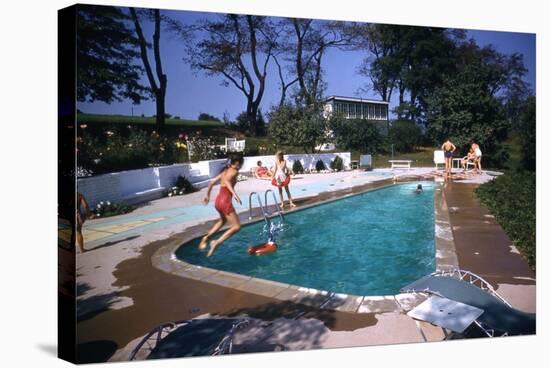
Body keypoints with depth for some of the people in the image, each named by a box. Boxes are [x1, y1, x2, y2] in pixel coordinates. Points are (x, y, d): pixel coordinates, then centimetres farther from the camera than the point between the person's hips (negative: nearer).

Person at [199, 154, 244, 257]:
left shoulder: (225, 171, 16)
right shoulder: (234, 171, -7)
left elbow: (212, 183, 20)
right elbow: (227, 181, -28)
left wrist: (207, 195, 31)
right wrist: (234, 193, -35)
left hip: (218, 200, 9)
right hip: (225, 201, -9)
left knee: (223, 220, 34)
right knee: (236, 226, -1)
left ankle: (206, 237, 25)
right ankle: (217, 242, -10)